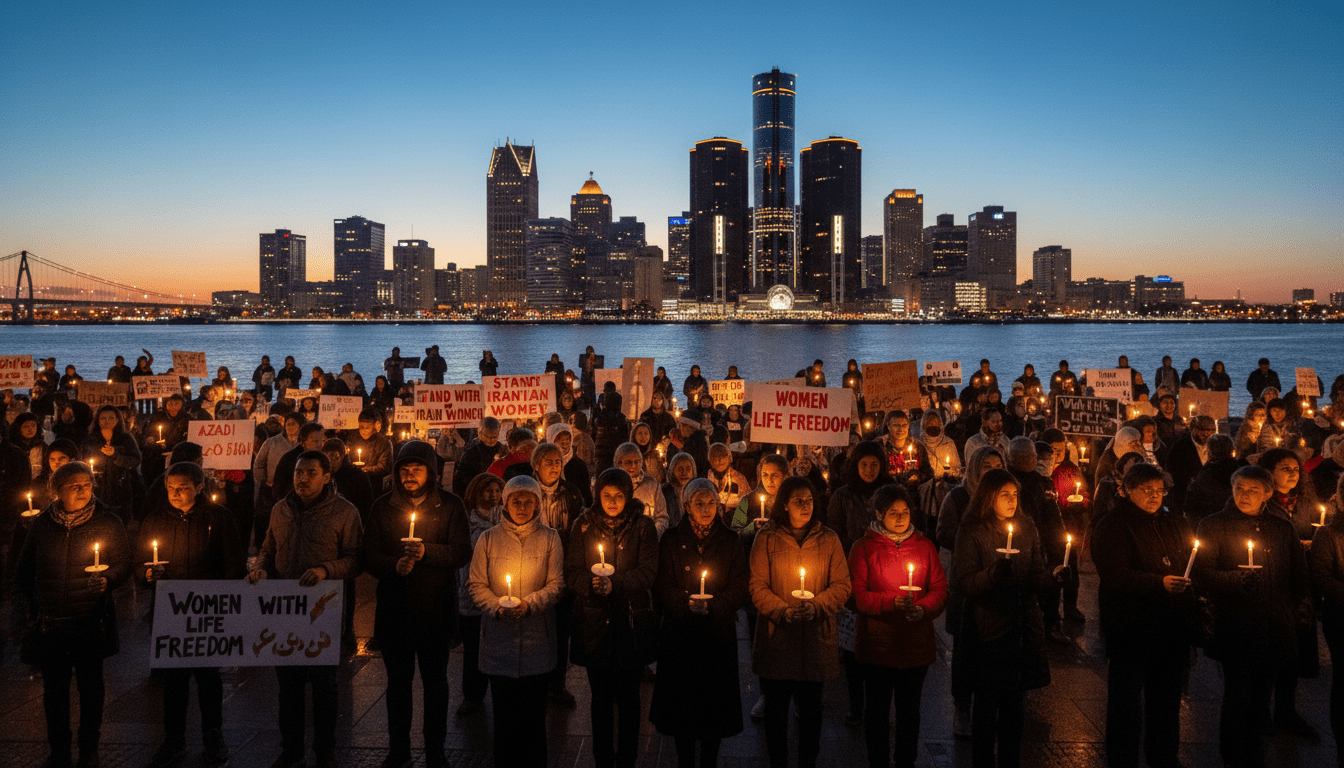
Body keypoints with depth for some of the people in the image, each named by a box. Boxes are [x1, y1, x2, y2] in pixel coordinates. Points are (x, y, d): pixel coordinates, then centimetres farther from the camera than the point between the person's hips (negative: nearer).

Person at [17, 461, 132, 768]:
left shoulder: (107, 522, -3)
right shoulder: (42, 524, 4)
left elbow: (124, 562, -2)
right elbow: (24, 570, 13)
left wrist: (108, 580, -20)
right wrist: (37, 602, 6)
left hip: (90, 620, -2)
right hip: (50, 622, 2)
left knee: (90, 686, 7)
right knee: (54, 688, 9)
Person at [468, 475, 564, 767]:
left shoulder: (549, 538, 2)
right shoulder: (488, 538, 4)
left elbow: (556, 584, 0)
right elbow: (476, 584, 3)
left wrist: (529, 603, -16)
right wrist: (498, 607, -13)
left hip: (537, 637, 0)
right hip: (499, 636, 1)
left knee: (534, 710, 5)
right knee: (504, 710, 7)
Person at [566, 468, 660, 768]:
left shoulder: (643, 526, -2)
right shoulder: (584, 525, 2)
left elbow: (648, 573, -7)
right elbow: (571, 572, 1)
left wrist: (615, 584, -21)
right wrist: (591, 583, -20)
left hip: (631, 622, -1)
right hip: (594, 621, 1)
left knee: (629, 698, 7)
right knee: (601, 697, 10)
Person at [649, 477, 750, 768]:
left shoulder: (729, 541, 4)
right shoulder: (671, 541, 1)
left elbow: (739, 589, -1)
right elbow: (662, 589, -2)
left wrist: (711, 605, -17)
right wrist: (687, 603, -20)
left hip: (718, 634, 0)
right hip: (679, 634, 0)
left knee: (714, 699, 4)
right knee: (681, 700, 4)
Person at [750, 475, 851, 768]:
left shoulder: (828, 539, 4)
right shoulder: (767, 538, -1)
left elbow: (842, 586, 1)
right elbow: (758, 587, -3)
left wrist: (816, 605, -15)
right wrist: (782, 611, -18)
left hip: (816, 637, 1)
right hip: (777, 636, -1)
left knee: (811, 706, 10)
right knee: (776, 705, 8)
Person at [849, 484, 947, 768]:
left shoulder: (925, 546, 7)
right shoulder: (863, 548, -3)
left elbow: (940, 589, 5)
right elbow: (857, 595, -8)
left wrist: (923, 608, -14)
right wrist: (892, 602, -22)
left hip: (916, 643, 3)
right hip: (877, 643, -2)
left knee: (909, 710, 14)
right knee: (877, 710, 6)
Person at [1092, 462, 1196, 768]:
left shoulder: (1174, 523, 13)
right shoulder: (1114, 526, -9)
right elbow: (1115, 576, -19)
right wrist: (1158, 583, -27)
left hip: (1171, 626, 6)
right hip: (1131, 625, -6)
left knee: (1167, 696, 16)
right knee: (1128, 698, 4)